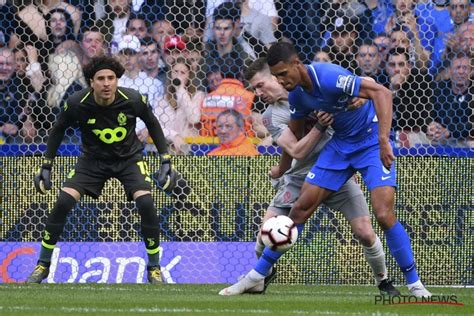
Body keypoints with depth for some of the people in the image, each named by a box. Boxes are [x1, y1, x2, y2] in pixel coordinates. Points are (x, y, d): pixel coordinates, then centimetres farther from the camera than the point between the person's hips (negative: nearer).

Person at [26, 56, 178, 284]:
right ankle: (43, 265, 0)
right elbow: (58, 129, -1)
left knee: (146, 203, -22)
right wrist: (47, 165, 0)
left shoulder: (132, 100, -22)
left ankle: (154, 269, -3)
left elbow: (152, 124, -2)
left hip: (129, 158, -1)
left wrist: (166, 160, -3)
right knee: (63, 202, -16)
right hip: (93, 160, 1)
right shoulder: (77, 103, -22)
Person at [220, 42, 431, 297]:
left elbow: (382, 92, -35)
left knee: (384, 214, -21)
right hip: (340, 143, 7)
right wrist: (281, 170, 27)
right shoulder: (296, 94, -3)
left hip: (372, 141, -7)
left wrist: (383, 140, -43)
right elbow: (294, 136, 16)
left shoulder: (329, 78, -29)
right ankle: (256, 276, 10)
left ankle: (414, 284, -5)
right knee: (301, 207, 2)